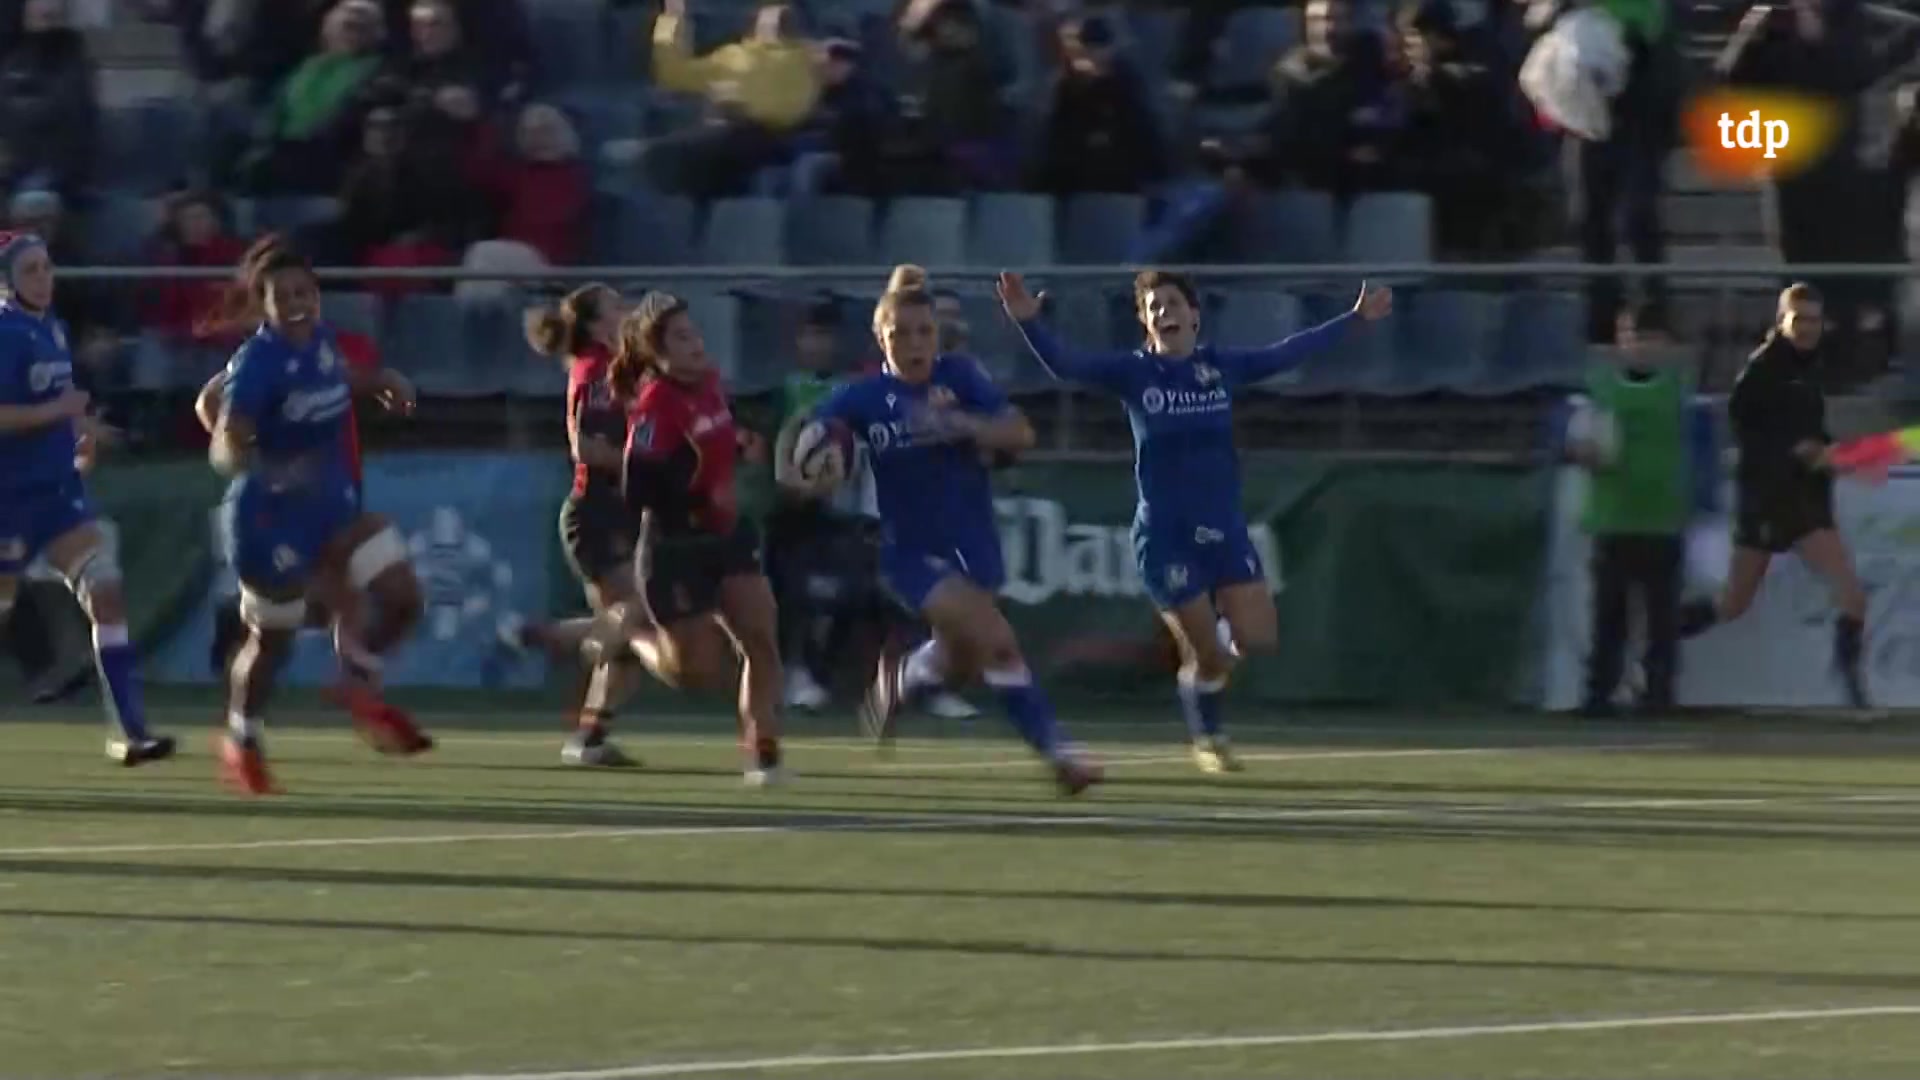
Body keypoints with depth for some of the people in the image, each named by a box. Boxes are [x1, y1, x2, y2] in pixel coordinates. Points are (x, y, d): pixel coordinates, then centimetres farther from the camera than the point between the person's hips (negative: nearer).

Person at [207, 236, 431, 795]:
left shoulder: (321, 339, -2)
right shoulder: (257, 362, -24)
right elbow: (225, 447, -34)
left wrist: (378, 384, 10)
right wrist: (270, 470, -52)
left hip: (332, 502, 6)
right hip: (270, 517, -6)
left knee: (402, 597, -5)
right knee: (272, 638, 9)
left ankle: (359, 683, 22)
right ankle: (241, 741, 34)